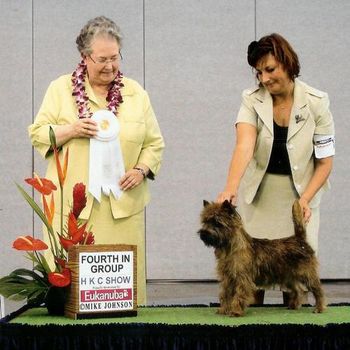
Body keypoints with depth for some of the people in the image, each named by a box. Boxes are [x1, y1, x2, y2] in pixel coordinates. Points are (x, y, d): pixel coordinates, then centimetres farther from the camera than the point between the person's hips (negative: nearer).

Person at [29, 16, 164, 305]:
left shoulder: (135, 93, 11)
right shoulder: (61, 89, 7)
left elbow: (154, 143, 12)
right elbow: (38, 134, 5)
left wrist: (141, 170, -6)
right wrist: (71, 130, -13)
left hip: (122, 202, 1)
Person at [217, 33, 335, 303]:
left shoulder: (316, 103, -11)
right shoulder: (252, 100, -10)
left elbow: (325, 161, -7)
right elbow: (244, 146, -27)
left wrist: (305, 199, -19)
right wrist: (231, 187, -43)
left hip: (300, 193, 0)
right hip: (258, 194, 1)